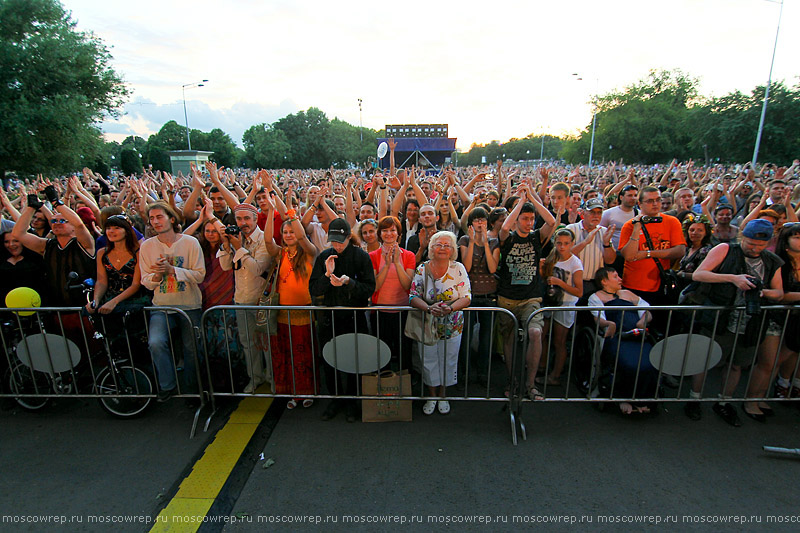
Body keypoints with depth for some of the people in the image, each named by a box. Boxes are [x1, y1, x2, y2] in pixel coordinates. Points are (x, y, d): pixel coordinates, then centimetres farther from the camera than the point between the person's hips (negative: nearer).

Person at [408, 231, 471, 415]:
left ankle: (443, 395, 37)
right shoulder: (422, 269, -8)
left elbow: (466, 297, -10)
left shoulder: (459, 269, -8)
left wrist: (450, 308, -29)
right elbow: (413, 297, -12)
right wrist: (429, 308, -31)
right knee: (429, 360, 11)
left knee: (448, 361, 12)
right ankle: (432, 396, 35)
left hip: (453, 326, 0)